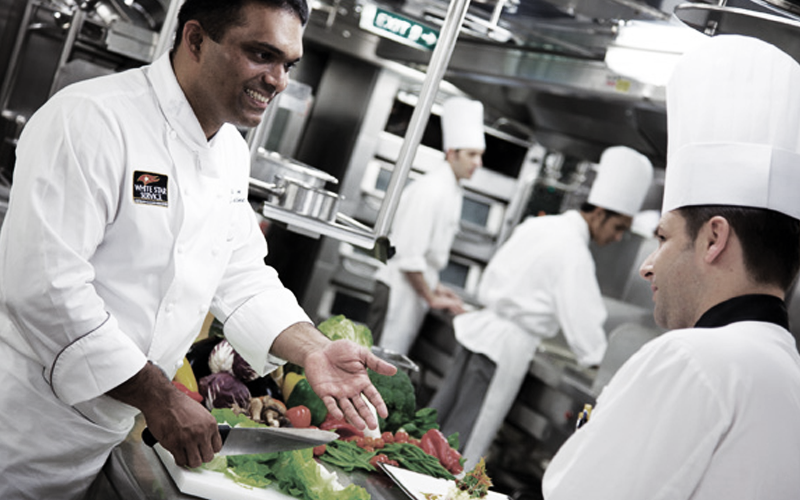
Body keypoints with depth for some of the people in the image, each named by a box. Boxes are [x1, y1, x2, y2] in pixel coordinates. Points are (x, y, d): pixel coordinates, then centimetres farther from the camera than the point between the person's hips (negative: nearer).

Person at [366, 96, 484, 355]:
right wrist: (431, 297, -13)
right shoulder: (431, 190, -18)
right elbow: (409, 255, -21)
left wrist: (434, 287, 15)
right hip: (399, 288, -9)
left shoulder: (453, 191, 12)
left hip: (417, 287, 9)